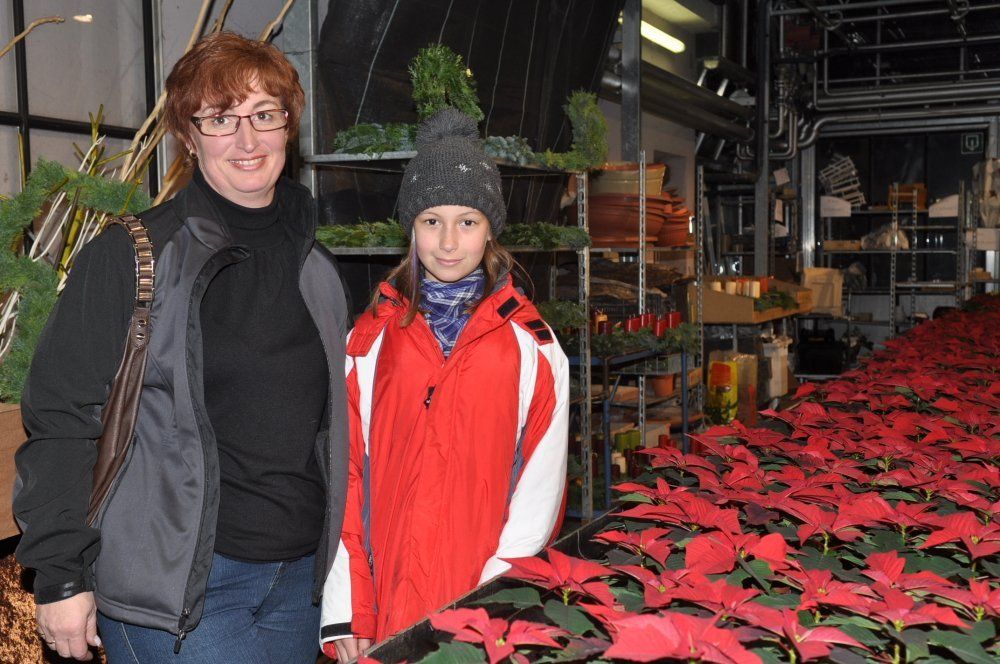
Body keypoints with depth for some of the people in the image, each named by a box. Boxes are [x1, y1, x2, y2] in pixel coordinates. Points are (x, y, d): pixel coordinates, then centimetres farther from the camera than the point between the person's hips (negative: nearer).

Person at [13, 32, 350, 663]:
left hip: (297, 581, 6)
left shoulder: (317, 269, 8)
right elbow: (61, 417, -9)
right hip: (173, 583, -5)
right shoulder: (130, 256, -8)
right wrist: (60, 578, -11)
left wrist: (334, 564, 16)